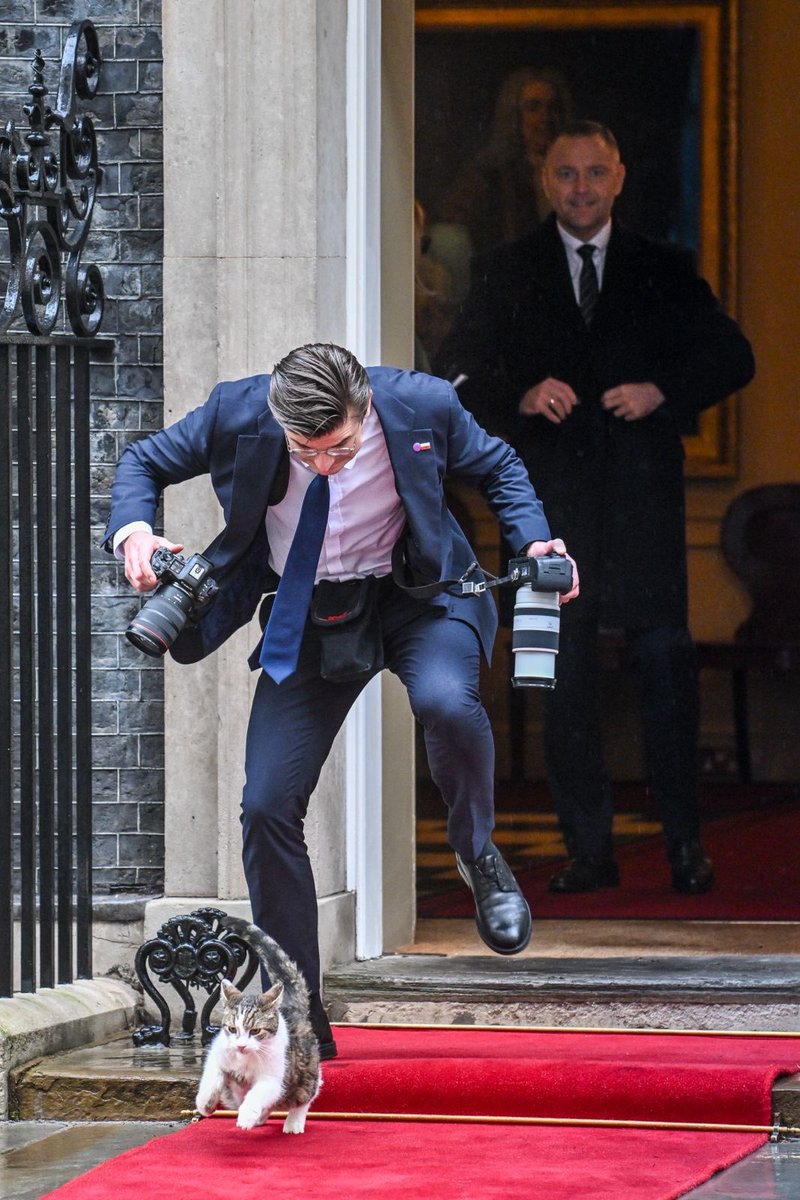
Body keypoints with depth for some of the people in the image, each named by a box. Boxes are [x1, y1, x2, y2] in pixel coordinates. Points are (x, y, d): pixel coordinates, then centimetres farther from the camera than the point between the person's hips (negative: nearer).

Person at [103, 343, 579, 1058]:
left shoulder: (421, 406, -20)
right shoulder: (236, 415, -19)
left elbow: (498, 469, 2)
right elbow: (143, 463, 1)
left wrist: (534, 543, -15)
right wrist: (133, 529, -20)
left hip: (416, 596, -2)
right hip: (307, 615, 2)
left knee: (445, 702, -36)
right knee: (267, 809, -7)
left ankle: (477, 852, -3)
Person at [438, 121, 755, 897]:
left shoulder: (664, 272, 12)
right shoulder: (506, 276, 12)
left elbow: (732, 358, 9)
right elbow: (458, 374, 7)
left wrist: (663, 392, -8)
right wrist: (522, 397, -12)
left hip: (642, 491, -1)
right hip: (550, 494, 1)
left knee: (664, 656, -7)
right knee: (563, 672, -1)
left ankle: (684, 842, 0)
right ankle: (587, 848, 4)